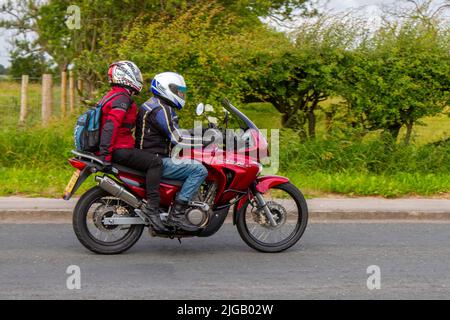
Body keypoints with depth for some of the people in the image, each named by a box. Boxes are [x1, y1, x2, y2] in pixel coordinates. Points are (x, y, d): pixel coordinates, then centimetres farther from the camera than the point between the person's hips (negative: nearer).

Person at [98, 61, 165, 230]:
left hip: (115, 148, 11)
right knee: (155, 162, -17)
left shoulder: (111, 95, 22)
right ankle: (152, 206, -25)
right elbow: (111, 124, -25)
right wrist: (106, 153, -30)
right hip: (119, 150, -11)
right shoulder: (123, 97, -12)